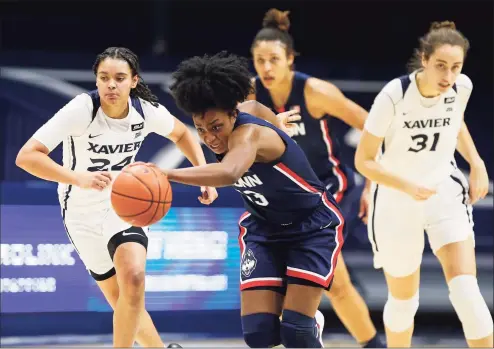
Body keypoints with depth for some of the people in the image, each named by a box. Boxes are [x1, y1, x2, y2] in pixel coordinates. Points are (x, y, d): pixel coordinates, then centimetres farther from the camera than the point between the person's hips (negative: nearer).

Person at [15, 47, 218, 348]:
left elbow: (182, 134, 10)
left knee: (133, 278, -26)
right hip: (82, 212, -1)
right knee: (122, 300, 4)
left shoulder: (146, 111, -14)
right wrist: (80, 178, -46)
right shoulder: (81, 109, -26)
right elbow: (27, 156, -33)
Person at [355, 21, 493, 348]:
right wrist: (407, 185, -32)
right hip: (397, 203, -2)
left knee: (466, 291, -16)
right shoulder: (394, 95, -25)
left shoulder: (462, 87, -12)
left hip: (446, 193, 2)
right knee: (403, 300, 12)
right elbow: (363, 161, -17)